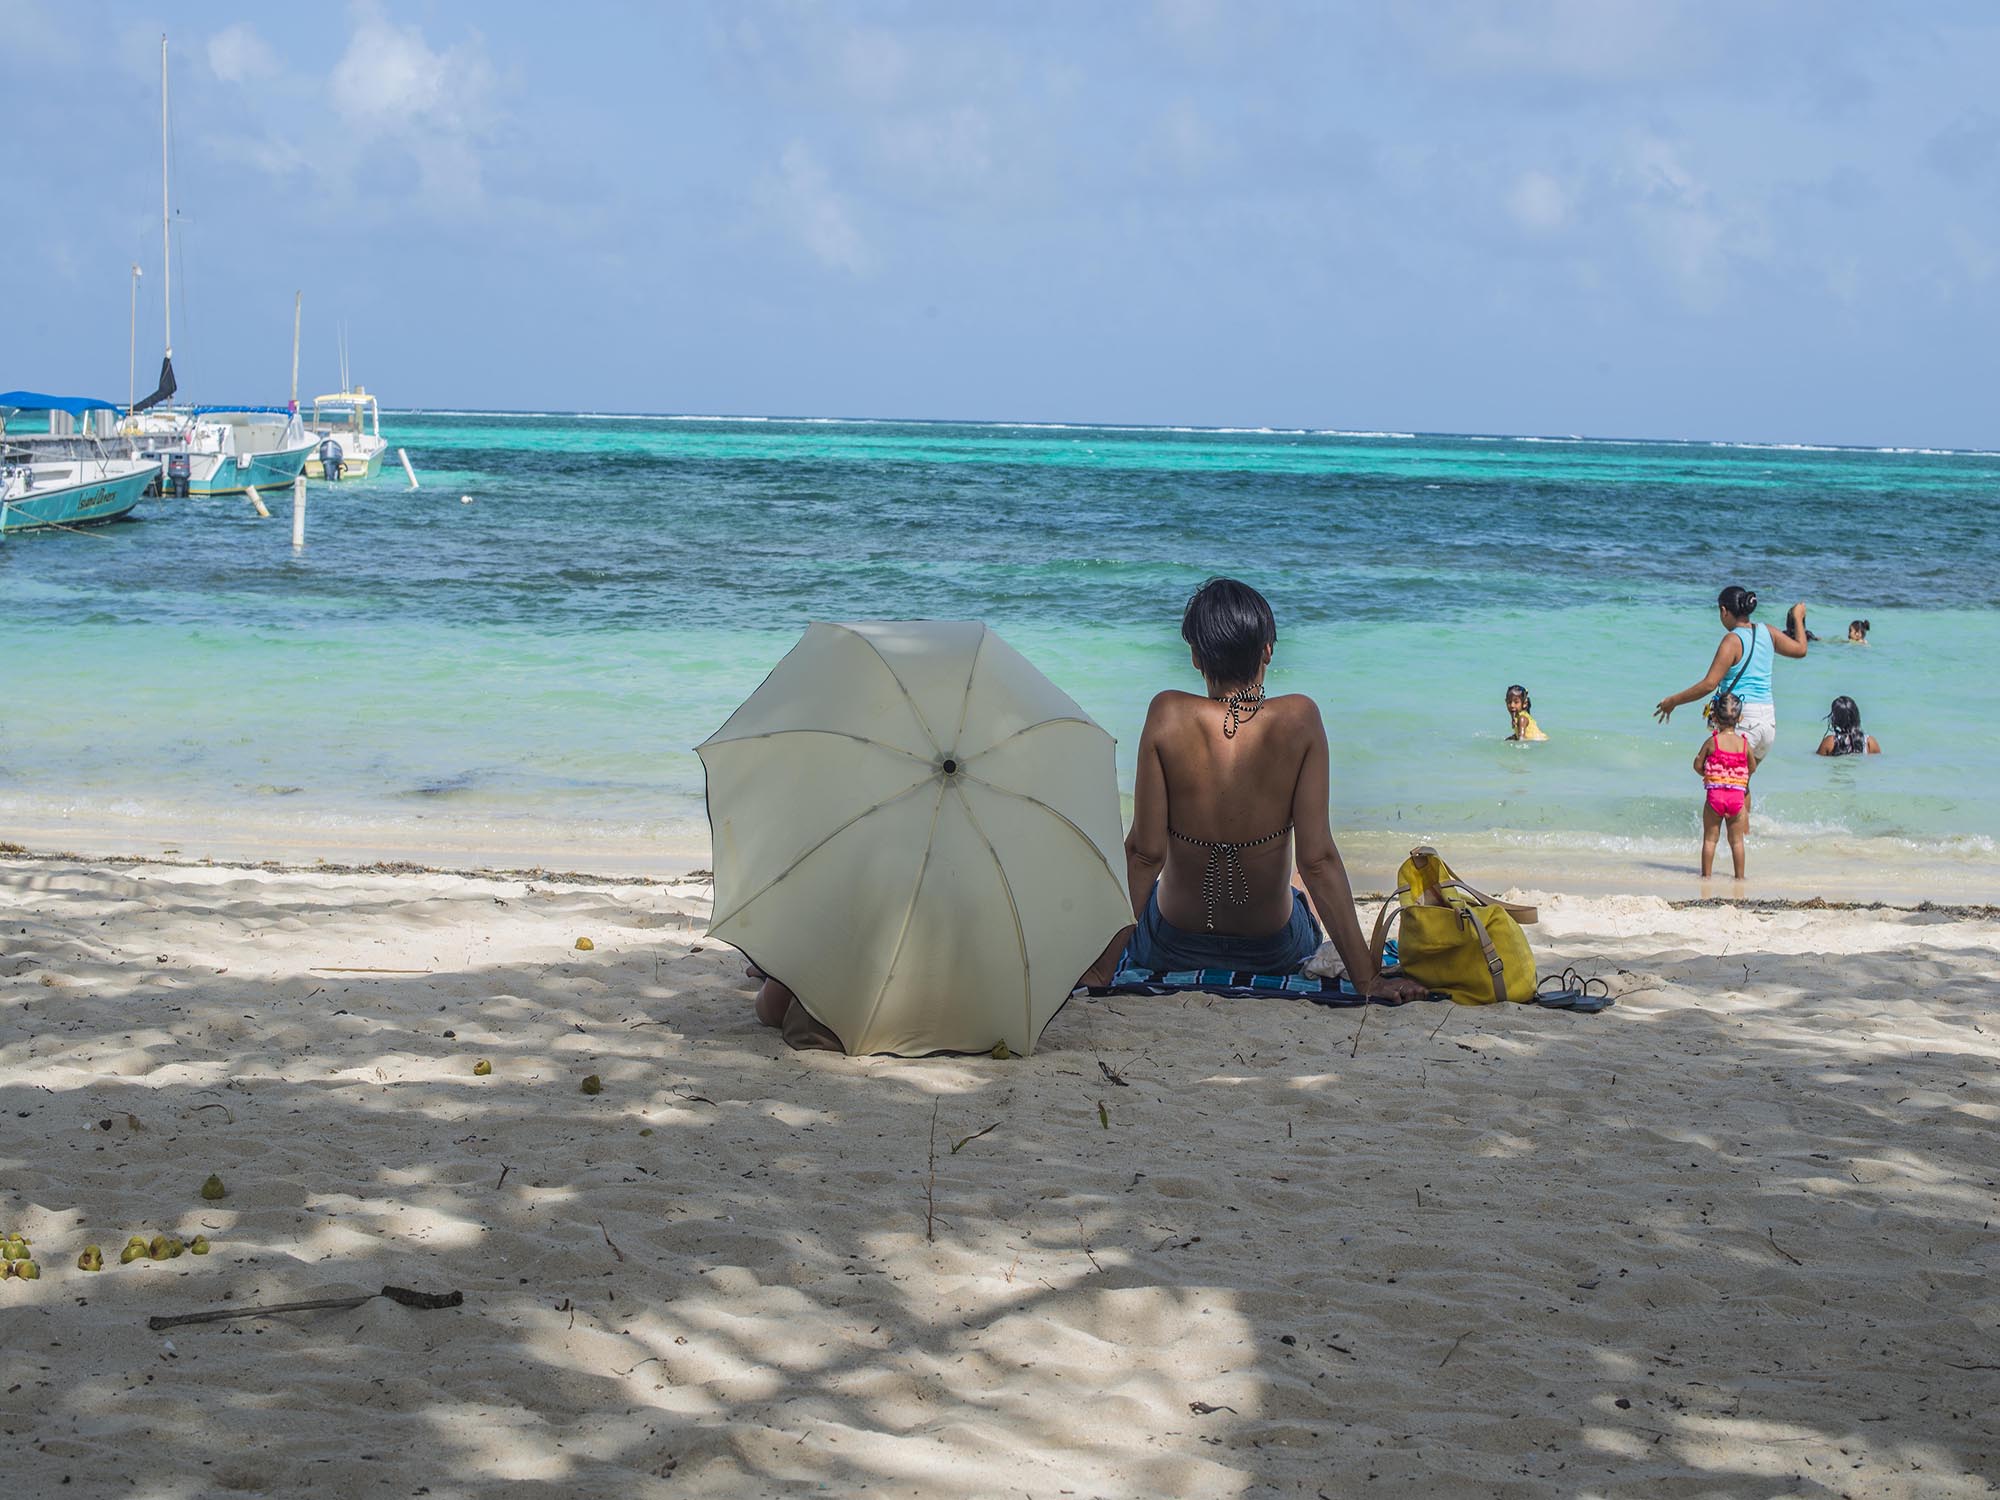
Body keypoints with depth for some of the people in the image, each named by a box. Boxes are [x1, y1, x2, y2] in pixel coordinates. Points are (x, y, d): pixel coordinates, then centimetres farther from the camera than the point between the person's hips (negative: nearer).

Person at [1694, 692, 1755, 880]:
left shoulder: (1712, 742, -4)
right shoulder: (1744, 743, 1)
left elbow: (1698, 765, 0)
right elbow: (1752, 768, 12)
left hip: (1714, 795, -1)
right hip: (1738, 795, 1)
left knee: (1710, 838, 8)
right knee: (1737, 840, 10)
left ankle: (1706, 874, 10)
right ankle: (1739, 875, 12)